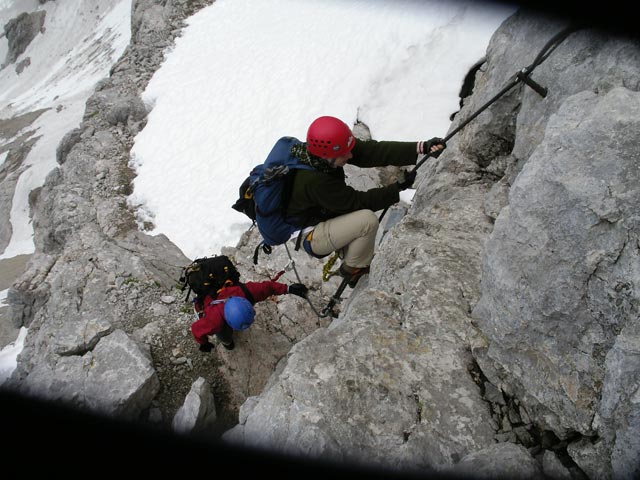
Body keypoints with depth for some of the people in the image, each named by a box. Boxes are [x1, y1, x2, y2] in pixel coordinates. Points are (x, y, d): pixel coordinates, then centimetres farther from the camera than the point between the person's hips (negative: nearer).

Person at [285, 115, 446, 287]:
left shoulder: (327, 148, -15)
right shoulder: (314, 181, -35)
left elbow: (373, 151, -21)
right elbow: (357, 201, -25)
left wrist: (422, 147, -28)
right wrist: (399, 187, -20)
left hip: (323, 217, 9)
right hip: (311, 237, -9)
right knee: (368, 220, -26)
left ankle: (344, 252, 20)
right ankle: (353, 270, -1)